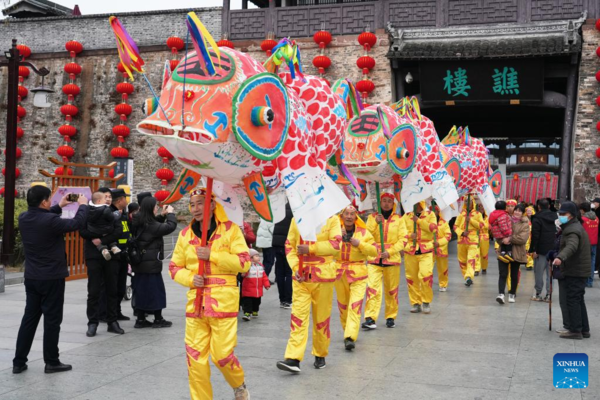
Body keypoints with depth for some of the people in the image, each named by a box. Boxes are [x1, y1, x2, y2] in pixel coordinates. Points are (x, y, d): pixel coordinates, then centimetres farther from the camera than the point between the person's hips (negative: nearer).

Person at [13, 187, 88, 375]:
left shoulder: (24, 218, 0)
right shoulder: (50, 220, -22)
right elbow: (77, 223, -12)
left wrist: (59, 207, 24)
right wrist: (83, 205, 4)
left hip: (31, 277, 7)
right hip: (52, 278, -7)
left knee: (29, 318, 13)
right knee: (52, 320, 3)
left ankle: (19, 362, 15)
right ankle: (51, 362, 11)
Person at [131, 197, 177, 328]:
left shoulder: (139, 223, 5)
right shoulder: (151, 225, -19)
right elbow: (170, 226, -19)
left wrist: (162, 215, 17)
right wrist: (170, 213, -4)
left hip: (139, 263, 8)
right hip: (151, 264, -8)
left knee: (141, 290, 12)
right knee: (156, 290, 3)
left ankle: (140, 319, 17)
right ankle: (158, 319, 11)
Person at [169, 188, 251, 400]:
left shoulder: (230, 229, -3)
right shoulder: (185, 234, 8)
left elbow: (244, 263, -8)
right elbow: (174, 267, 13)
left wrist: (212, 255, -16)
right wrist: (190, 278, -8)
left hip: (223, 301, -3)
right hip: (195, 301, 4)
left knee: (221, 354, -2)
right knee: (195, 356, 3)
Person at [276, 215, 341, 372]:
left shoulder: (332, 219, -4)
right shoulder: (297, 219, 5)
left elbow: (337, 245, -15)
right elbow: (289, 245, 8)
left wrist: (310, 249, -22)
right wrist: (295, 267, -6)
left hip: (323, 276, -2)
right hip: (301, 276, 2)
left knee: (322, 317, 9)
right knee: (298, 315, -6)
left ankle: (320, 355, 26)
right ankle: (293, 359, -8)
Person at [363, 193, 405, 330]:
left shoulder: (398, 219, 6)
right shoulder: (372, 217, 7)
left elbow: (402, 240, 0)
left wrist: (390, 252, -12)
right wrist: (376, 222, -14)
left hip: (392, 258, 1)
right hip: (374, 258, -1)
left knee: (392, 290, 7)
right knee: (372, 288, -12)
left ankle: (391, 317, 21)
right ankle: (370, 319, -14)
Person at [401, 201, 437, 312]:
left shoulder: (430, 214, 8)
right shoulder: (406, 216, 13)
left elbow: (433, 227, -7)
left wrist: (418, 220, -10)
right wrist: (409, 235, -12)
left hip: (426, 250, -2)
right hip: (410, 250, 2)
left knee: (426, 275, -17)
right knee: (411, 278, 2)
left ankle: (426, 302, -1)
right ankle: (416, 303, 13)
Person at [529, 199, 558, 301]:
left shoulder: (537, 219, -9)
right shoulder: (555, 217, 9)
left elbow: (535, 235, -14)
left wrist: (533, 250, -11)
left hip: (541, 250, -5)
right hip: (553, 249, 5)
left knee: (539, 272, 1)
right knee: (550, 272, 7)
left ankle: (538, 294, 4)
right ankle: (549, 294, 7)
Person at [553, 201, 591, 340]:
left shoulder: (572, 230, -19)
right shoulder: (575, 226, 16)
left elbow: (571, 246, -39)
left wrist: (560, 258, -55)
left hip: (574, 271, -11)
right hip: (580, 270, 11)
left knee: (573, 300, -6)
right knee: (579, 300, 17)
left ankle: (575, 330, -3)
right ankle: (584, 329, 23)